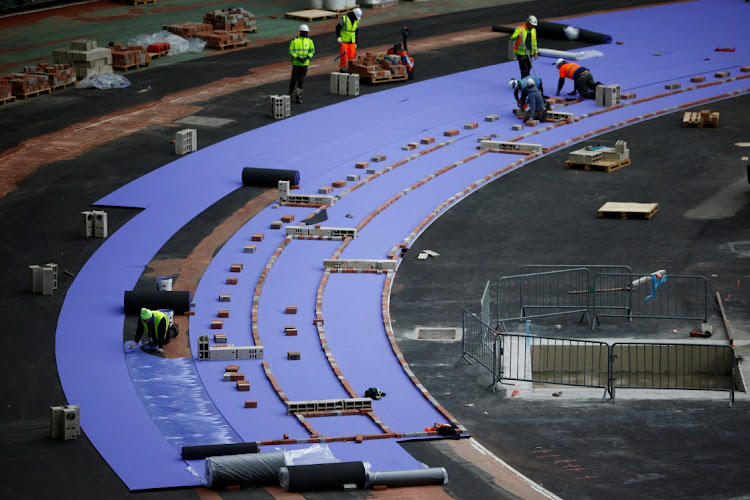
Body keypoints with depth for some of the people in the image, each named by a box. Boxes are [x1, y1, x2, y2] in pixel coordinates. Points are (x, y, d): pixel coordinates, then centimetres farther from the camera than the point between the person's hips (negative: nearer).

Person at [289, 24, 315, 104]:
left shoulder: (309, 41, 2)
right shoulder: (295, 40, -7)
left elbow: (312, 50, 6)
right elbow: (291, 51, -8)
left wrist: (307, 57, -12)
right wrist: (298, 58, -19)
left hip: (305, 64, 2)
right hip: (296, 64, -2)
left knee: (301, 81, 2)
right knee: (294, 79, -1)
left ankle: (298, 97, 8)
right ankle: (290, 91, 27)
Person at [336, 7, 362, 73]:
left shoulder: (357, 21, 4)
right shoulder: (344, 19, -12)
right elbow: (338, 28, -7)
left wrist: (356, 43, 13)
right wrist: (338, 37, -20)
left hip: (352, 42, 4)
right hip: (343, 41, -4)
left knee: (352, 56, -4)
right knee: (344, 55, -11)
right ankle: (342, 68, 4)